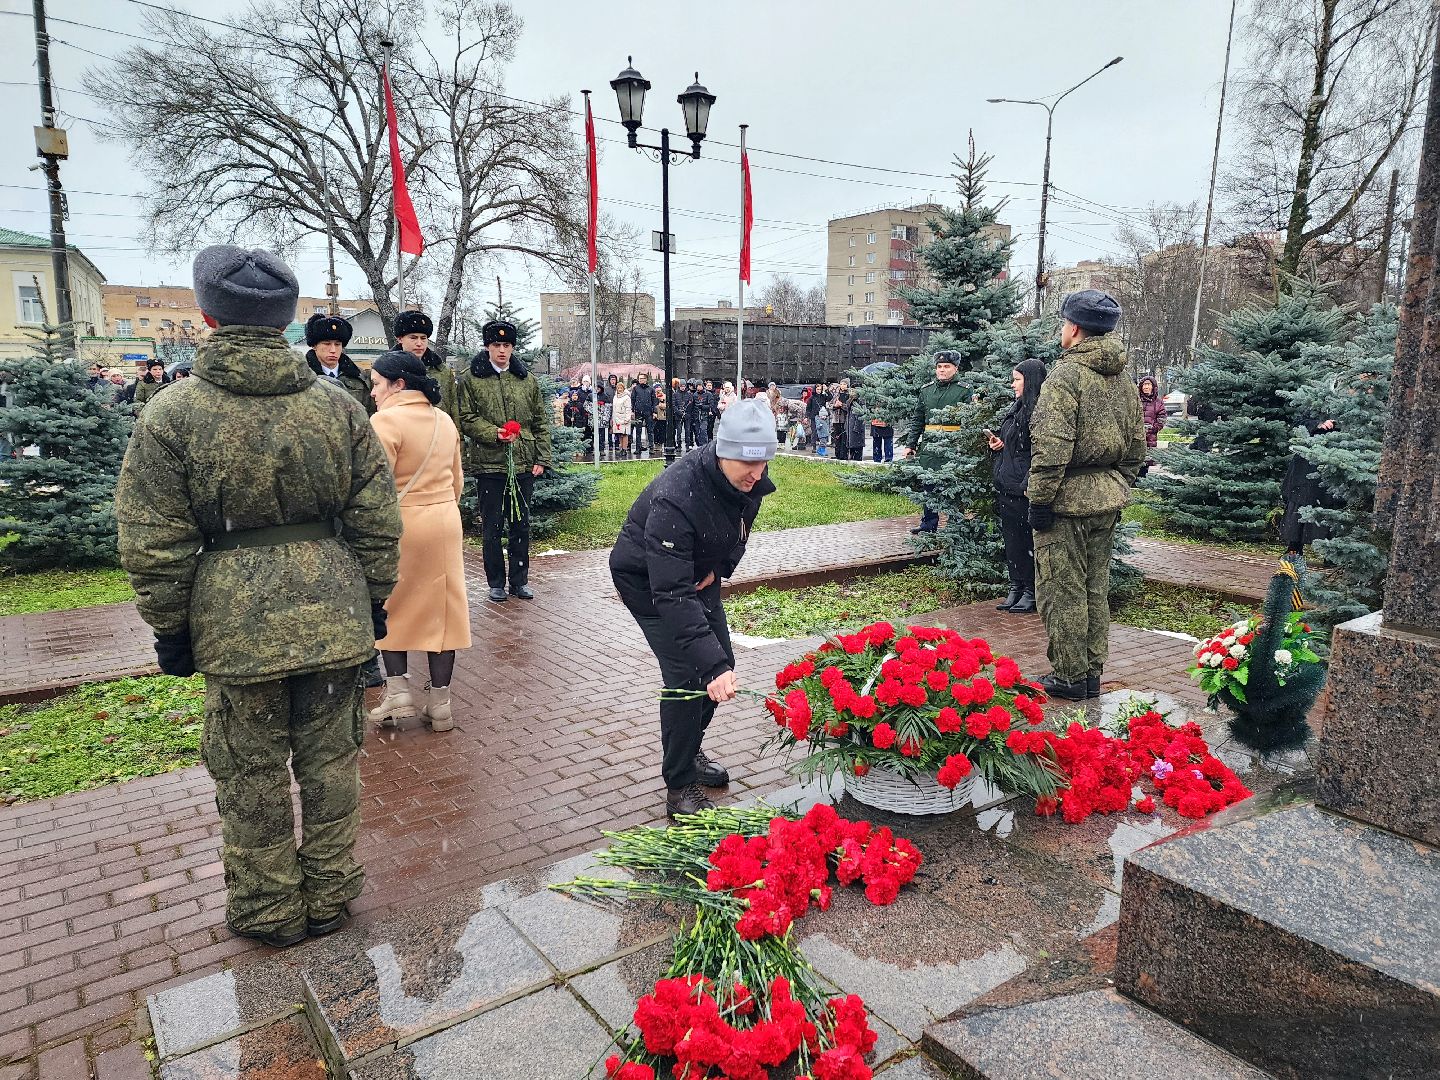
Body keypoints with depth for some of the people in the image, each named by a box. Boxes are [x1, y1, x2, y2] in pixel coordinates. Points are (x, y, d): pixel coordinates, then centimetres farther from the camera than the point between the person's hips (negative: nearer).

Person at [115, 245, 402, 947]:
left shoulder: (170, 415, -8)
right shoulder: (338, 406, -1)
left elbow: (154, 546, -6)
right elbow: (377, 522, 2)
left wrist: (170, 629, 5)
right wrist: (373, 599, 12)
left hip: (235, 626, -2)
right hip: (333, 619, 2)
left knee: (252, 776, 13)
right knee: (330, 761, 15)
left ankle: (268, 912, 30)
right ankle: (330, 897, 30)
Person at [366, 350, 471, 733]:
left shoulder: (386, 420, -12)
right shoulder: (445, 420, 9)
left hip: (400, 523, -6)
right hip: (446, 522, 6)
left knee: (391, 606, 13)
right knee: (441, 608, 8)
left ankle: (397, 690, 9)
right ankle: (439, 704, 13)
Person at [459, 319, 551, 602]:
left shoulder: (527, 380, 10)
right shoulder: (472, 380, 1)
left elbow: (541, 422, 11)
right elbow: (467, 419, -3)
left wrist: (542, 458, 4)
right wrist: (495, 433, -17)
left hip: (524, 465, 3)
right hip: (489, 465, -3)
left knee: (521, 525, 10)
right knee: (493, 527, 4)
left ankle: (519, 580, 21)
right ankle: (496, 583, 16)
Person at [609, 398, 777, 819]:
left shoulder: (750, 479, -18)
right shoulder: (675, 498, -41)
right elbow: (672, 594, -43)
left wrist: (720, 568, -10)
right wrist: (711, 664, -48)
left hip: (699, 571, 7)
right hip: (647, 580, -7)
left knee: (719, 662, 11)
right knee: (688, 674, -14)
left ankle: (689, 750, 34)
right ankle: (679, 789, 2)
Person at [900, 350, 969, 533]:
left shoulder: (963, 391, 1)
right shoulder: (926, 390, 14)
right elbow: (917, 420, 17)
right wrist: (909, 445, 11)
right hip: (928, 446, 5)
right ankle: (929, 523, 21)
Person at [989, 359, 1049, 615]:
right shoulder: (1016, 407, 16)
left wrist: (1030, 484, -22)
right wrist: (996, 442, 6)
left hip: (1025, 488, -9)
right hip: (1006, 486, 9)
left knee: (1029, 539, -1)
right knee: (1011, 538, 12)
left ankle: (1031, 591, 8)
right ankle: (1016, 587, 20)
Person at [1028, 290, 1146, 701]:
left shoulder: (1066, 375, -14)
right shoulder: (1123, 379, 13)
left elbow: (1052, 447, -22)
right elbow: (1137, 446, 17)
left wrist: (1040, 499, -16)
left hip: (1069, 499, -8)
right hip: (1108, 501, 9)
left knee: (1062, 590, 1)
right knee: (1095, 589, 16)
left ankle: (1070, 677, 9)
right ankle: (1092, 673, 25)